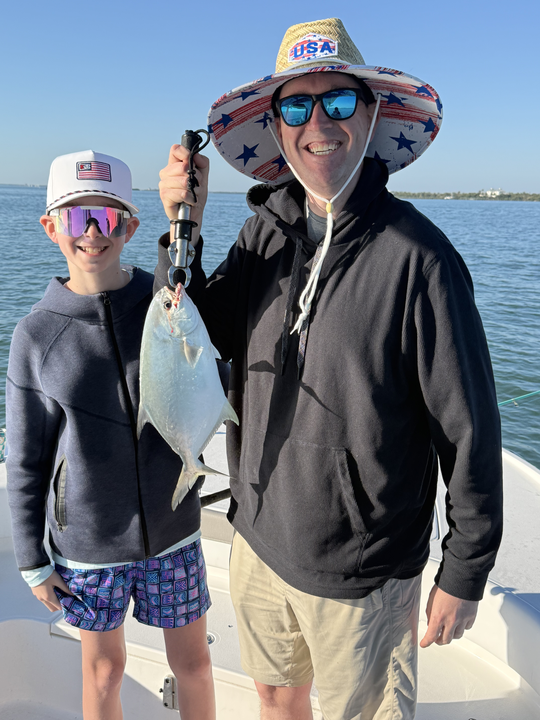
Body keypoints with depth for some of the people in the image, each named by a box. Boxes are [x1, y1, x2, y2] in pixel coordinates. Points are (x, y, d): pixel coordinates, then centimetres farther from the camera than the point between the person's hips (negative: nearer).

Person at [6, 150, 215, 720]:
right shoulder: (37, 334, -9)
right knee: (104, 667, 19)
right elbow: (26, 462, -2)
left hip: (172, 528, 1)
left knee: (192, 662, 17)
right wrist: (33, 560, 3)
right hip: (87, 541, -1)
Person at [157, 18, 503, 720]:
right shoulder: (265, 232, -3)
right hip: (259, 540, 6)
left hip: (360, 577, -5)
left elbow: (469, 430, -14)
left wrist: (465, 574, -6)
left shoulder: (414, 256, -20)